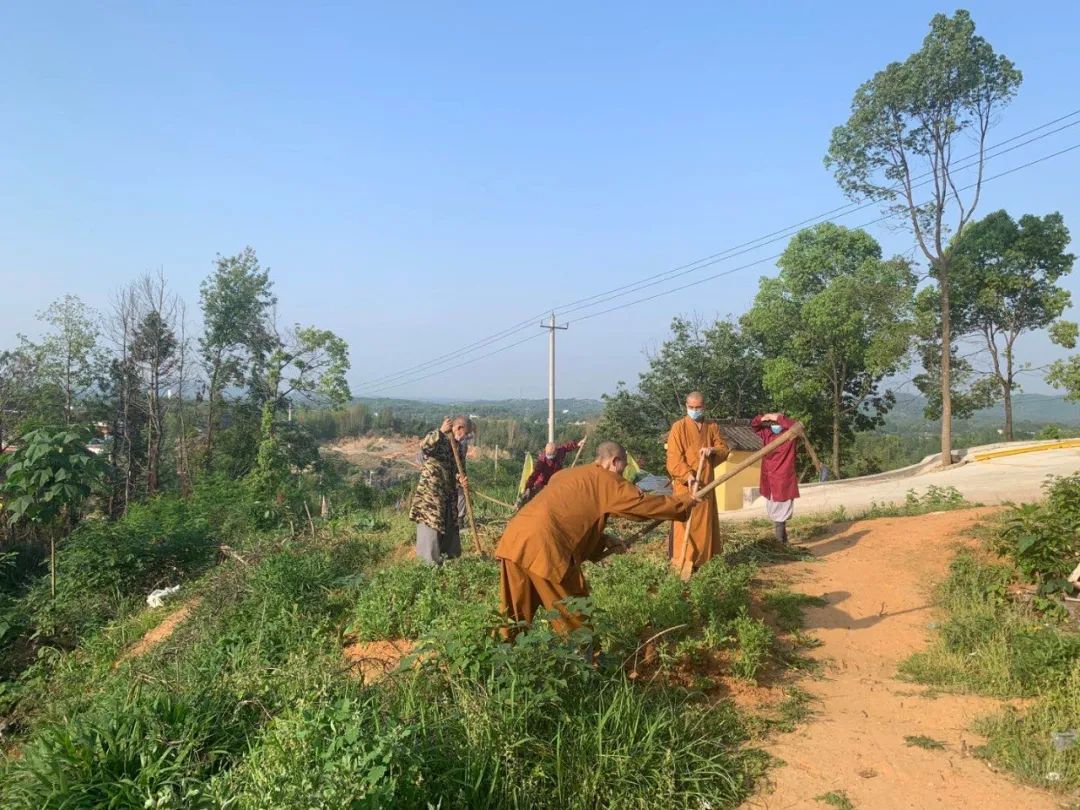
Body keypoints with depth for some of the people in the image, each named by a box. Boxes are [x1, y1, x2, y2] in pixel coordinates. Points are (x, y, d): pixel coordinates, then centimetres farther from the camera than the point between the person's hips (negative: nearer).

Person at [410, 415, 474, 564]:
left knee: (450, 523, 14)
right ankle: (431, 560, 4)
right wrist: (441, 431, -41)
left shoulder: (459, 446, 10)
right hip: (430, 491, -8)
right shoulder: (438, 439, -11)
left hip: (449, 493, 8)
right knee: (431, 523, -5)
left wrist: (461, 479, -10)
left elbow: (458, 469, 12)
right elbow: (423, 446, -33)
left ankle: (447, 555, 28)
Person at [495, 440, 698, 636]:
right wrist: (687, 500, 22)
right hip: (542, 545, -8)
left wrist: (602, 540, 26)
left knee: (514, 612, 16)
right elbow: (646, 504, 8)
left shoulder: (568, 474, 29)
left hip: (514, 538, 8)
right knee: (573, 613, 9)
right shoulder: (605, 479, 6)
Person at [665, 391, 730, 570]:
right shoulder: (678, 427, -8)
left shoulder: (712, 427, 10)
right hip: (685, 485, -6)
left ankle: (702, 560, 23)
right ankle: (681, 563, -3)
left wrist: (712, 450, -14)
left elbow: (724, 449, 9)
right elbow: (674, 458, -14)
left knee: (705, 523, 12)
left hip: (706, 484, 6)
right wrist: (689, 477, -28)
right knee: (685, 524, -7)